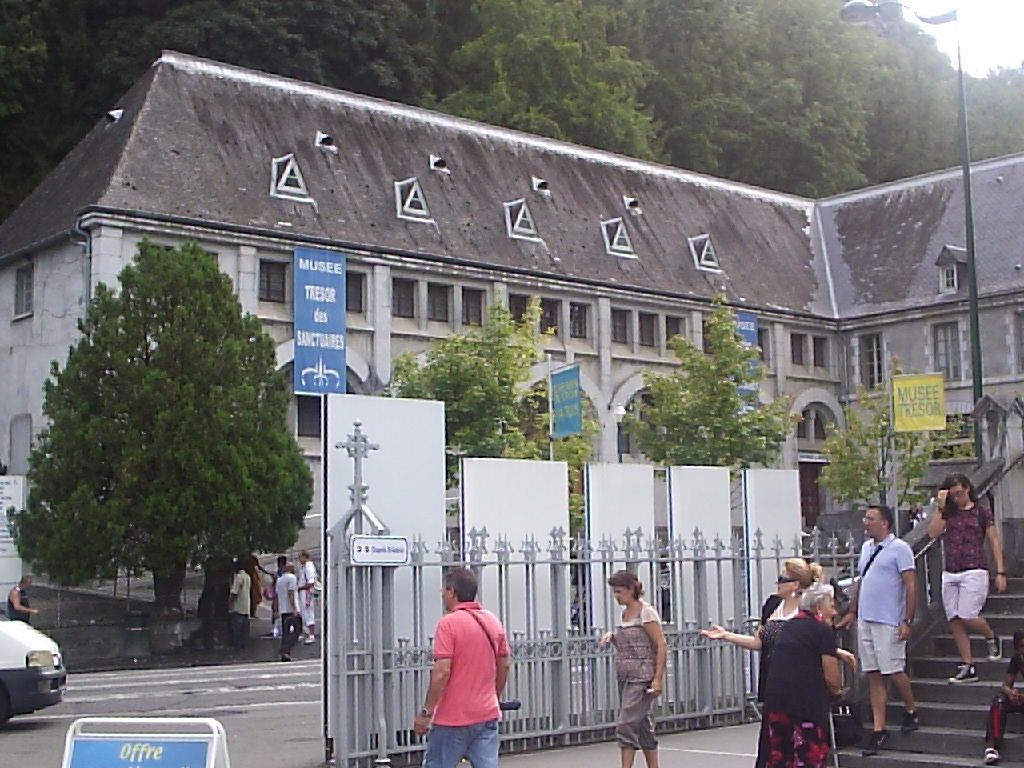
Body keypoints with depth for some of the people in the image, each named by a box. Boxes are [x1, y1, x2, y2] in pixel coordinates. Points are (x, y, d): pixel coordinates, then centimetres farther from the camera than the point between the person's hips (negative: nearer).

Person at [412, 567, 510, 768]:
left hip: (453, 718, -6)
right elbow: (504, 666, 14)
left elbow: (442, 672, -20)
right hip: (487, 714, 6)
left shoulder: (448, 623, -14)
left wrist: (426, 712, -13)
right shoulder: (493, 621, 8)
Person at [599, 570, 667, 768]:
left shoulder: (646, 612, -11)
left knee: (626, 725, -12)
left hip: (642, 678, -8)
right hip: (625, 678, 8)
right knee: (642, 725, 11)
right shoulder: (624, 613, 12)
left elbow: (661, 646, -14)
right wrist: (612, 636, 3)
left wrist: (658, 679, -20)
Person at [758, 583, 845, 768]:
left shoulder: (788, 626, 18)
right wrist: (836, 690, 16)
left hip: (774, 696, 6)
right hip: (806, 700, -6)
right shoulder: (823, 630, -2)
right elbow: (832, 678, -5)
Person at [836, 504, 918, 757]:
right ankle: (878, 729, 10)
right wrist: (852, 612, 21)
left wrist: (908, 621, -16)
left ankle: (911, 710, 25)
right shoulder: (866, 547, 15)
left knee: (893, 671, -2)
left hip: (889, 622, -7)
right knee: (874, 676, 7)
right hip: (865, 620, 7)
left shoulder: (899, 548, -8)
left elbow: (911, 586, -11)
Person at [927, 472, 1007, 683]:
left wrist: (1000, 572, -4)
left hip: (974, 571, -5)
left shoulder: (982, 512, 3)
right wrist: (940, 507, -5)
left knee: (967, 617, -14)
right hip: (950, 573, 5)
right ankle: (968, 667, 7)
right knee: (954, 622, 1)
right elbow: (933, 533, -3)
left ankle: (992, 638, 18)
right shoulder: (947, 513, 12)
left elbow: (995, 542, 3)